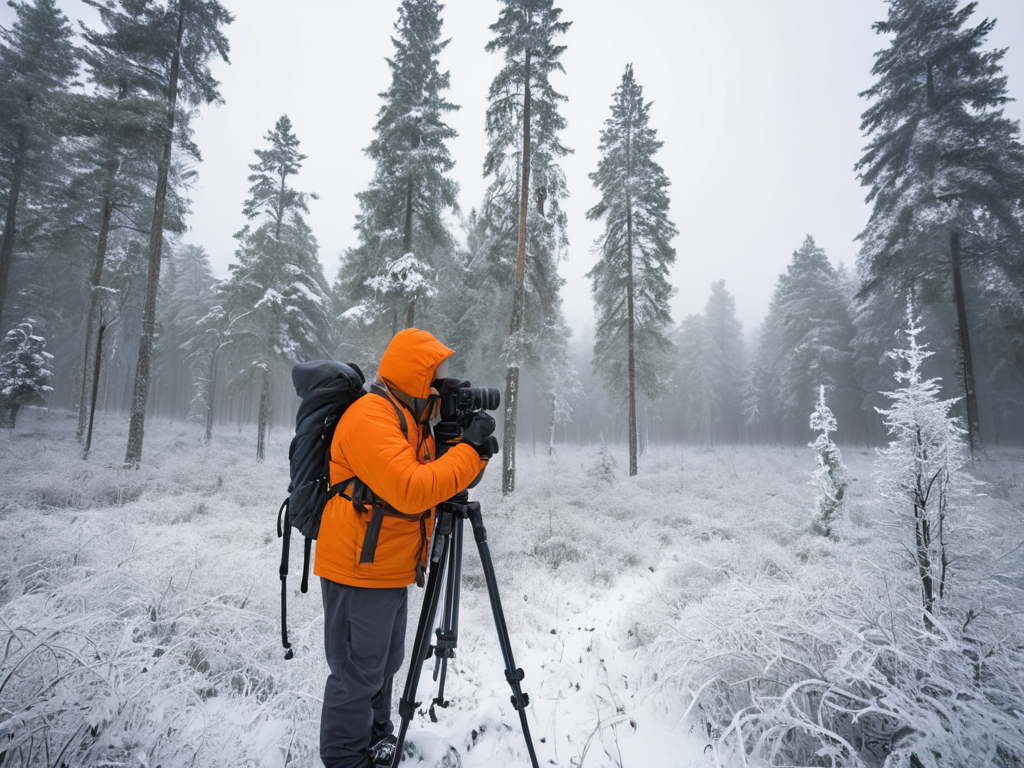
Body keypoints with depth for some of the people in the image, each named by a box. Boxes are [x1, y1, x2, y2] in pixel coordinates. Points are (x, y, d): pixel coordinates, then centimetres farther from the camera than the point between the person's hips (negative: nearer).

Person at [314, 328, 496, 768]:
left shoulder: (412, 419, 11)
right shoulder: (370, 417, -21)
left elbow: (435, 480, 14)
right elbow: (411, 491, -32)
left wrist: (476, 450, -3)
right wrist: (469, 447, -24)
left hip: (391, 569, 10)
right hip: (360, 571, -10)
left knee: (384, 665, 23)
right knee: (358, 674, 6)